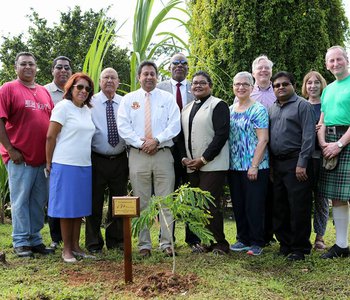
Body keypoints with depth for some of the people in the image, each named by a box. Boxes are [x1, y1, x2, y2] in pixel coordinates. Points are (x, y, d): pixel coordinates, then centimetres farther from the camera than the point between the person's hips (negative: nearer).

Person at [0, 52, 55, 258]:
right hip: (20, 157, -5)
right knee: (21, 200, 2)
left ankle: (35, 239, 22)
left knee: (39, 201, 11)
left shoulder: (44, 92, 14)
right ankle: (21, 243, 12)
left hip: (43, 157, 5)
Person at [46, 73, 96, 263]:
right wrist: (49, 163, -5)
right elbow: (50, 137, -8)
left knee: (80, 207, 9)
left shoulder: (87, 110, 13)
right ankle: (66, 249, 10)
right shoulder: (63, 107, -7)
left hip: (84, 165, 6)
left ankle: (75, 246, 19)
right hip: (65, 165, -6)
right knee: (66, 207, 1)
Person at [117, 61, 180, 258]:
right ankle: (144, 244, 12)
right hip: (138, 155, 1)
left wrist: (156, 140, -13)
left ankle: (167, 243, 6)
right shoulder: (128, 99, 10)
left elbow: (174, 125, -1)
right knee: (141, 202, 4)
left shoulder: (168, 98, 9)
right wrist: (140, 143, -11)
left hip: (163, 154, 0)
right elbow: (123, 127, 1)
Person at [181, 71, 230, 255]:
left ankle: (220, 244, 4)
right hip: (192, 166, 7)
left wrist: (203, 159, -15)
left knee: (210, 205, -9)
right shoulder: (186, 109, 18)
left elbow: (222, 134, -13)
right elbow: (183, 135, 21)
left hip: (212, 165, -7)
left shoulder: (218, 105, -4)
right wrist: (184, 157, 5)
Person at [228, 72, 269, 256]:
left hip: (254, 167, -6)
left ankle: (257, 242, 11)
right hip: (234, 167, 6)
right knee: (238, 205, 11)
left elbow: (263, 139, -12)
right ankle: (243, 239, 24)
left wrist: (254, 166, -17)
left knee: (254, 205, -1)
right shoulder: (229, 110, 12)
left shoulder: (258, 110, -7)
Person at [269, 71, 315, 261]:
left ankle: (300, 248, 8)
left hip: (295, 162, -6)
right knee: (279, 207, 11)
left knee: (298, 208, -3)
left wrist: (302, 164, -17)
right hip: (277, 163, 7)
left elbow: (308, 136, -11)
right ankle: (285, 243, 23)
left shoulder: (302, 105, -3)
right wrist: (270, 164, 10)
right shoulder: (272, 109, 16)